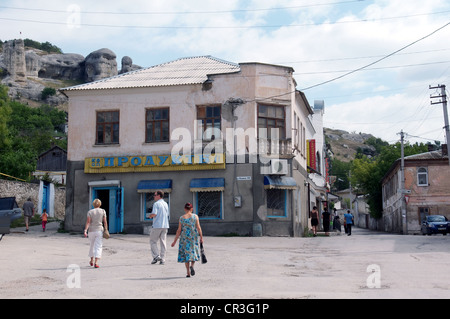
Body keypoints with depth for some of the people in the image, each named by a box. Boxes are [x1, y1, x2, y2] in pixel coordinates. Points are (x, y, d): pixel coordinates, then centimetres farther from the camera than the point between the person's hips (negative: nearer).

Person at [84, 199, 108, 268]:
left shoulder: (90, 212, 1)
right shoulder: (103, 211, 1)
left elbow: (88, 221, -10)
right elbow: (105, 222, -2)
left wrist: (85, 231, -15)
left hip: (91, 231, 2)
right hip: (99, 230, -2)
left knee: (92, 246, 20)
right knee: (98, 247, -3)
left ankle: (92, 261, 33)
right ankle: (96, 263, -17)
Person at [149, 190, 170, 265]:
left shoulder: (156, 204, -9)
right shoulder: (166, 204, 14)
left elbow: (154, 214, -19)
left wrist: (150, 215, 0)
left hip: (157, 225, -6)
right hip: (165, 225, 6)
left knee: (153, 241, 5)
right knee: (163, 242, 6)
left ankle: (156, 256, -7)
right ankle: (162, 259, 4)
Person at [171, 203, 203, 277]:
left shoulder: (181, 218, -3)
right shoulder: (195, 216, -3)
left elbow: (179, 230, -4)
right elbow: (198, 228, -7)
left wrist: (175, 241, 2)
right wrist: (201, 237, 1)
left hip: (184, 238, 0)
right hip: (193, 237, 0)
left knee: (186, 254, 8)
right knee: (193, 252, 17)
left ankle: (188, 273, 6)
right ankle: (192, 266, -9)